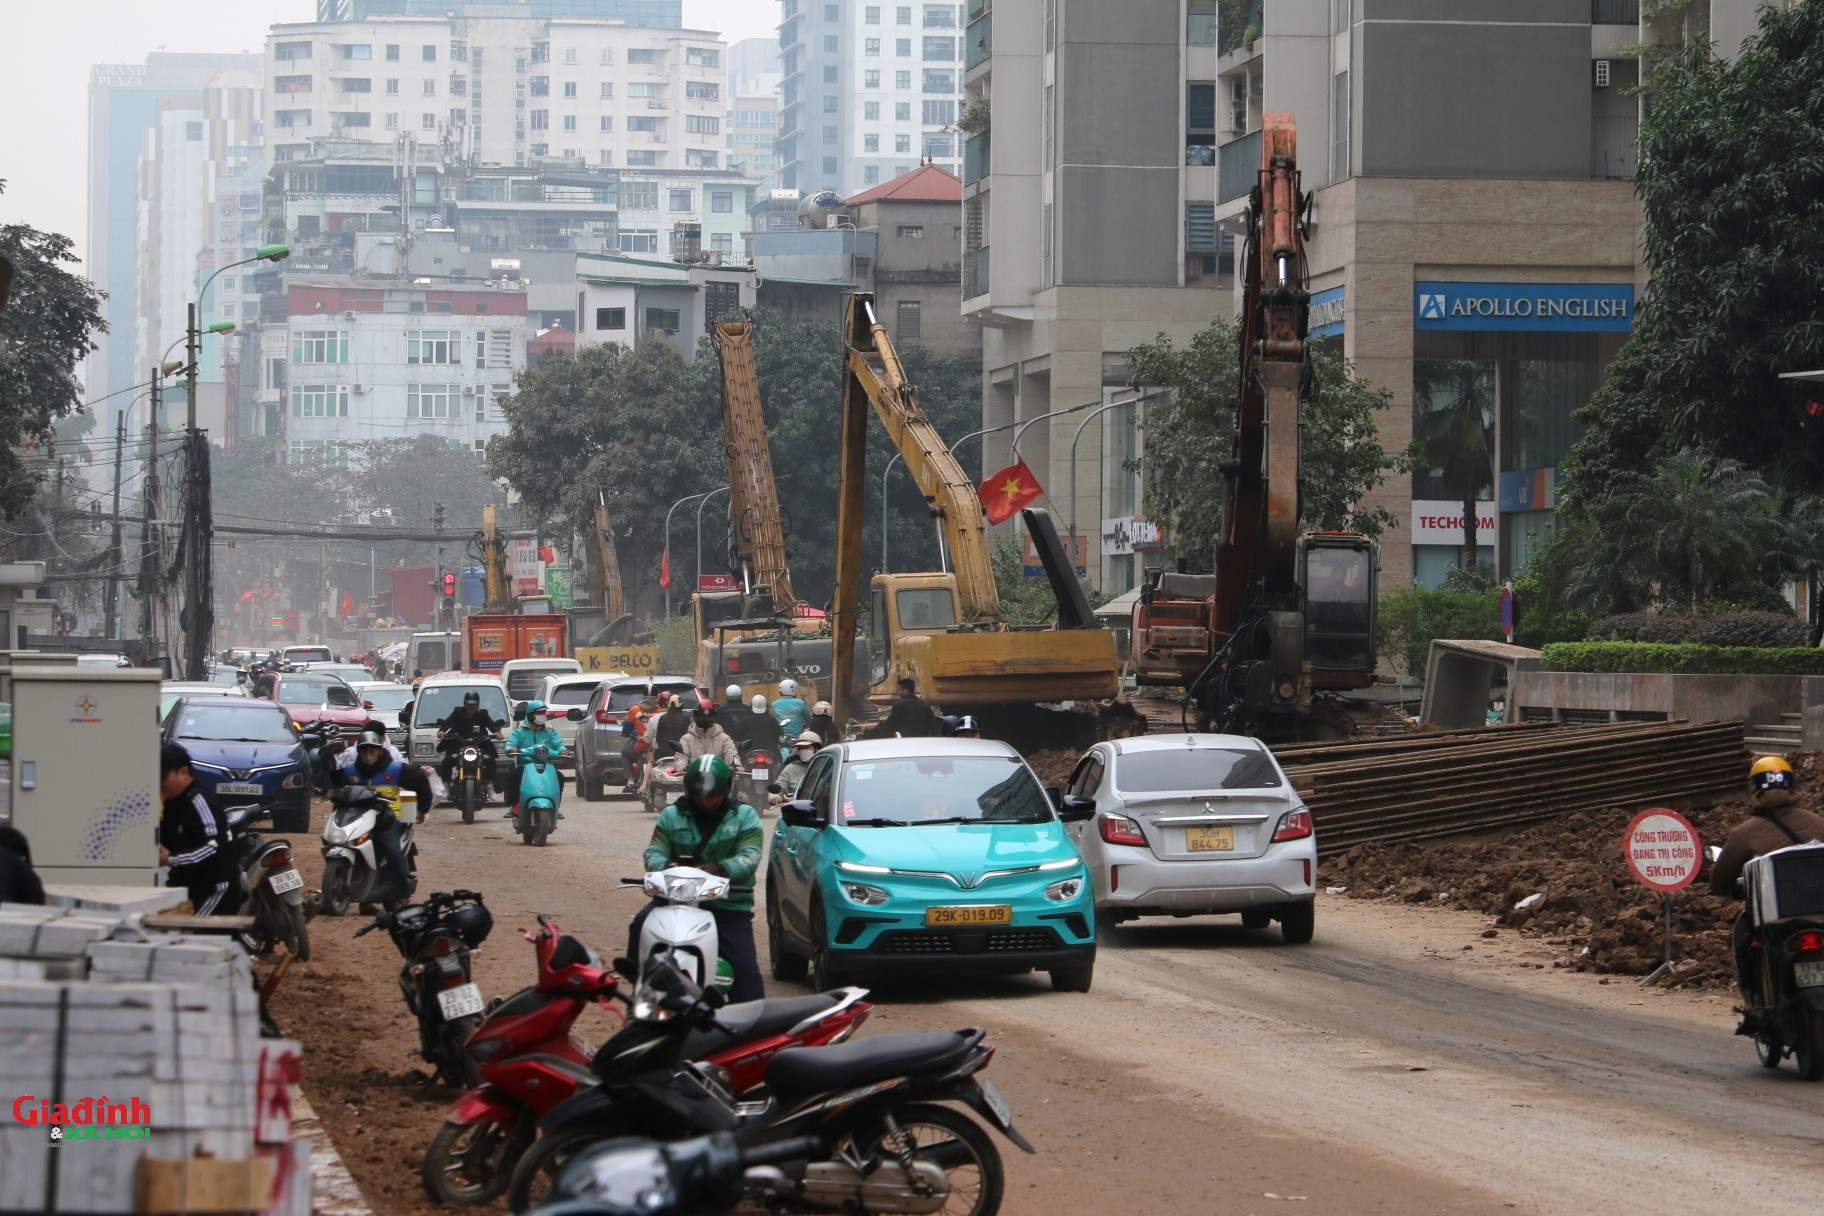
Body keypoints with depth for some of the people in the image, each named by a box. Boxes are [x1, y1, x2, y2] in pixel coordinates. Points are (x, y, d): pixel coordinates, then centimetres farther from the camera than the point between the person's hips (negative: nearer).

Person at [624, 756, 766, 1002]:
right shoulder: (672, 815, 11)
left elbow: (750, 857, -9)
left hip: (729, 902, -2)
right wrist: (664, 867, -24)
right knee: (642, 923, -25)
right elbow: (654, 852, 2)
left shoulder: (744, 816, 4)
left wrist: (720, 869, -31)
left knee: (745, 968, -9)